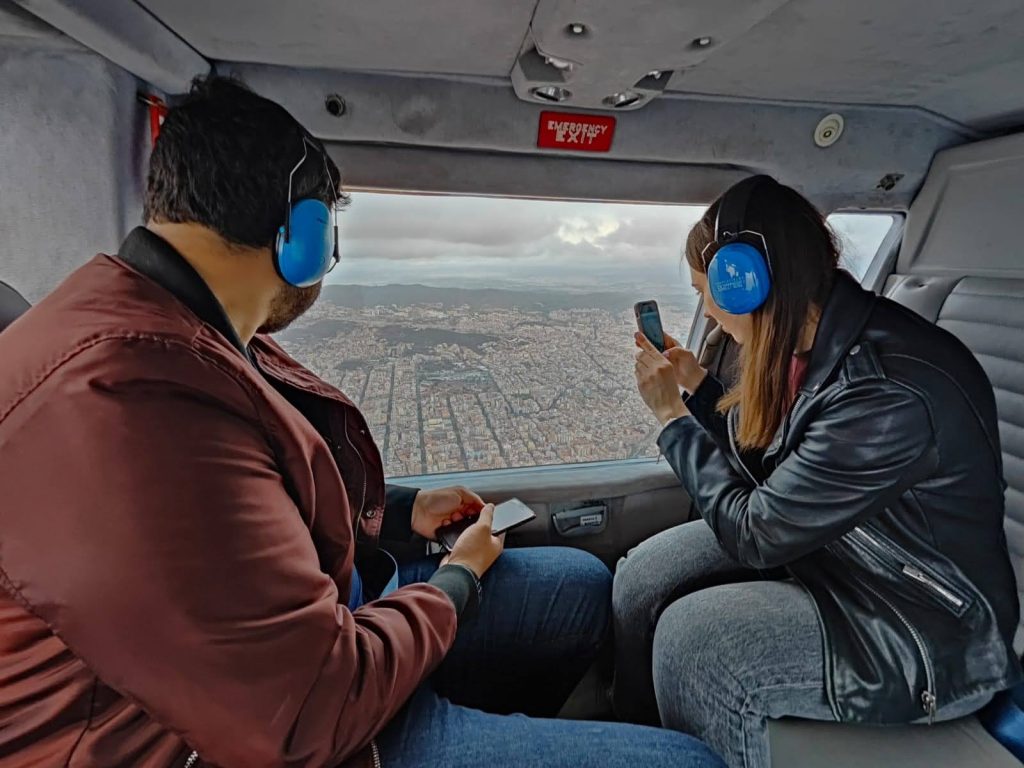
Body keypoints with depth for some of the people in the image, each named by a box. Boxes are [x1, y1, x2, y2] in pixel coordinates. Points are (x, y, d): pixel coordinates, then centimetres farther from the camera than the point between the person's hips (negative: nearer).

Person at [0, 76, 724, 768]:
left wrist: (402, 510, 11)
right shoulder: (133, 398, -31)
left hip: (320, 616, 10)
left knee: (582, 583, 18)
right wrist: (456, 580, -10)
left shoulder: (190, 332, 4)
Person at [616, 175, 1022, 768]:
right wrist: (697, 385, 0)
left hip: (929, 629, -7)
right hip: (821, 544, 8)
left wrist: (674, 417, -15)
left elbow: (755, 534, -24)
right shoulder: (818, 341, -5)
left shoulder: (890, 391, -31)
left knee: (692, 638, -24)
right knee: (643, 577, -4)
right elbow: (769, 468, 8)